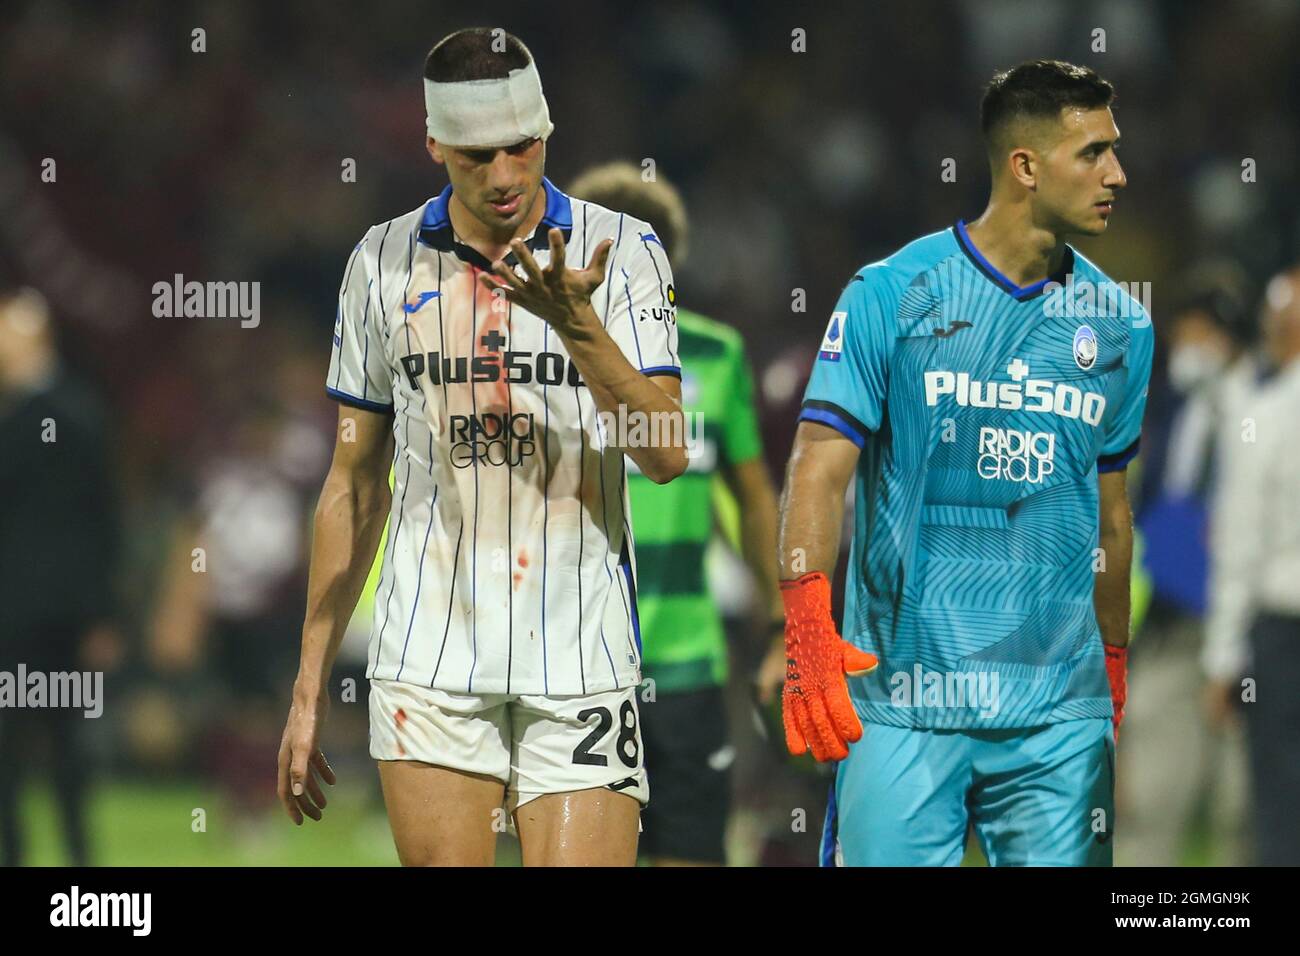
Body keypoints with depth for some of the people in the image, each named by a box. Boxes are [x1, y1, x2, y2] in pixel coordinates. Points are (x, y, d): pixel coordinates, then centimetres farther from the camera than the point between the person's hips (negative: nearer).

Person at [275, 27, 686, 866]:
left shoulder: (623, 251, 0)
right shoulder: (383, 261, 7)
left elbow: (668, 454, -9)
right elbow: (355, 485, 13)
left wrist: (574, 321, -24)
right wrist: (312, 684, 11)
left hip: (580, 662, -1)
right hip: (429, 662, 2)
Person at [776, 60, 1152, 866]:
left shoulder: (1120, 327, 11)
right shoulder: (891, 297, -1)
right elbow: (821, 471, -6)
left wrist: (1117, 671, 20)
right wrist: (808, 633, -19)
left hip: (1062, 713, 3)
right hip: (903, 700, -3)